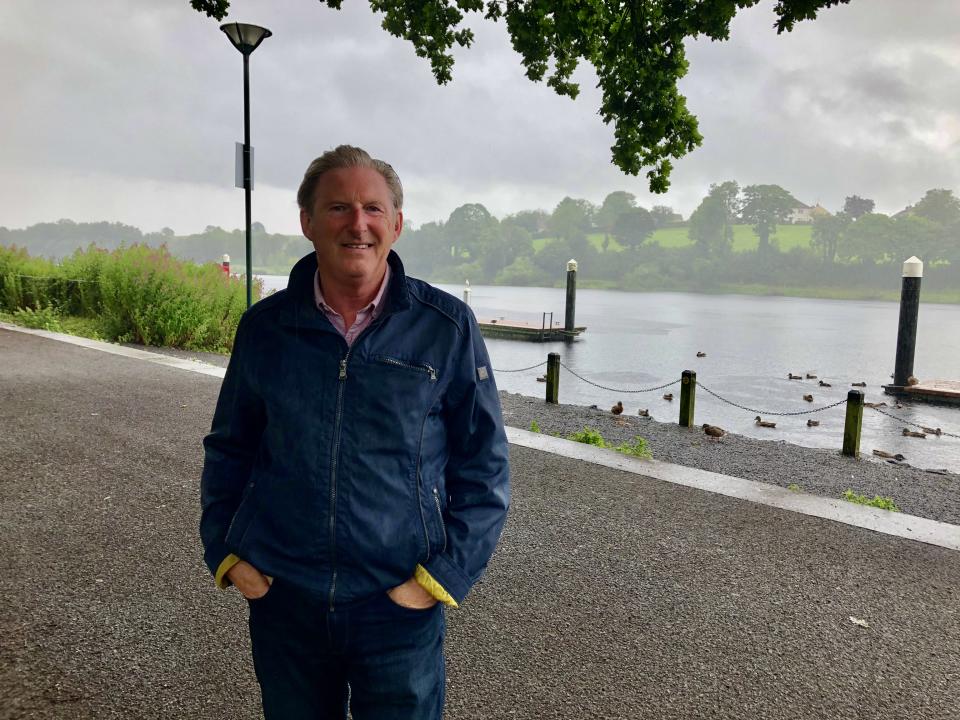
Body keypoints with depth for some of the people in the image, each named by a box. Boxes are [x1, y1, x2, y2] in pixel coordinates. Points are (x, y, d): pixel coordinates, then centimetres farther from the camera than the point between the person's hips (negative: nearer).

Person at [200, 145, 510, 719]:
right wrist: (225, 554, 2)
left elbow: (485, 468, -3)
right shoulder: (264, 327, 0)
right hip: (282, 602, 3)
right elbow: (228, 451, 11)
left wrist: (442, 576, -8)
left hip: (399, 607, -2)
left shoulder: (446, 327, -8)